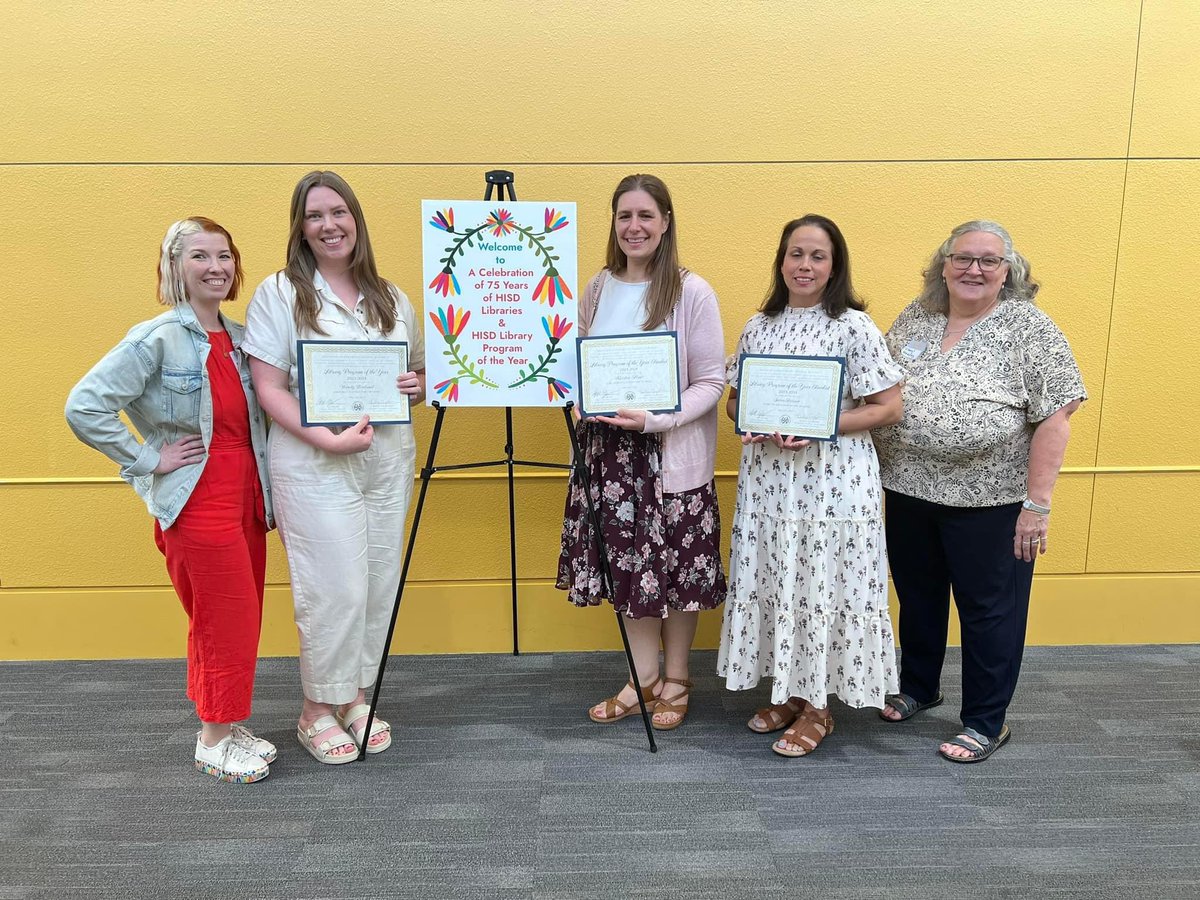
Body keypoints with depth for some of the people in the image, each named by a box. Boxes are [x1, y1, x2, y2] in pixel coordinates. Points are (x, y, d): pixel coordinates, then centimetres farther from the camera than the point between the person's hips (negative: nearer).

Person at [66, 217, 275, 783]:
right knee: (229, 625, -1)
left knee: (239, 623, 13)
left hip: (245, 497, 7)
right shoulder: (158, 339, -12)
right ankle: (215, 741, 17)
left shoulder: (240, 338, 9)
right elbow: (84, 407, -18)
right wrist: (149, 461, -14)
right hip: (197, 502, -7)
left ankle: (223, 726, 30)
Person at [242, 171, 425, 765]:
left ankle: (355, 697, 28)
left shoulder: (390, 297, 12)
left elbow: (421, 371, 19)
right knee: (334, 587, -4)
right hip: (313, 463, -5)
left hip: (388, 459, 5)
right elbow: (268, 387, -8)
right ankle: (317, 711, 17)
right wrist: (329, 439, -20)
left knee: (379, 583, 9)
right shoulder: (280, 292, -2)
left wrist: (418, 385, -5)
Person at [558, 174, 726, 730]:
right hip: (608, 450, 5)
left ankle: (675, 680, 25)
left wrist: (654, 419, -22)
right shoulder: (598, 289, 8)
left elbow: (711, 382, -9)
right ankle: (642, 677, 27)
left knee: (672, 568, 6)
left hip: (671, 454, -4)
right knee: (627, 565, 11)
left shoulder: (692, 292, -8)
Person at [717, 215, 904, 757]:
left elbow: (888, 407, -8)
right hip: (767, 477, 5)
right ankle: (788, 692, 30)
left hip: (831, 479, -5)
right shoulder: (759, 326, 9)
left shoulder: (853, 326, -6)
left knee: (822, 586, 2)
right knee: (772, 583, 11)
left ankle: (818, 707, 20)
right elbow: (734, 399, 14)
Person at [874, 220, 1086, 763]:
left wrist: (1037, 504, -16)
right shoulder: (913, 320, 6)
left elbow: (1054, 419, -12)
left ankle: (986, 723, 25)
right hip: (909, 492, 5)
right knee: (917, 598, 19)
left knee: (988, 609, 9)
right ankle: (918, 687, 40)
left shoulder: (1029, 328, -8)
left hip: (988, 500, -5)